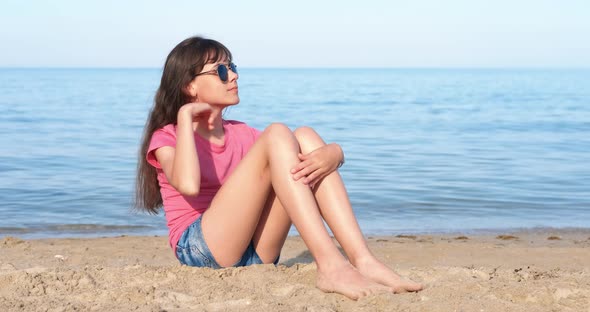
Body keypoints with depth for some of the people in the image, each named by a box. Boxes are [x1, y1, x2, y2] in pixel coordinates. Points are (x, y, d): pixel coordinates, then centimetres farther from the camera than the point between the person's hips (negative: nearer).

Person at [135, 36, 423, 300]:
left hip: (256, 252, 6)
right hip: (201, 249, -6)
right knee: (276, 135, -18)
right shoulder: (166, 138, 4)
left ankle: (363, 261, -24)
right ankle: (331, 266, -33)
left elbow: (334, 151, 12)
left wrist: (332, 154, -12)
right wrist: (185, 117, -11)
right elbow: (189, 185, -22)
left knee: (305, 138, -9)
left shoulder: (240, 134, 21)